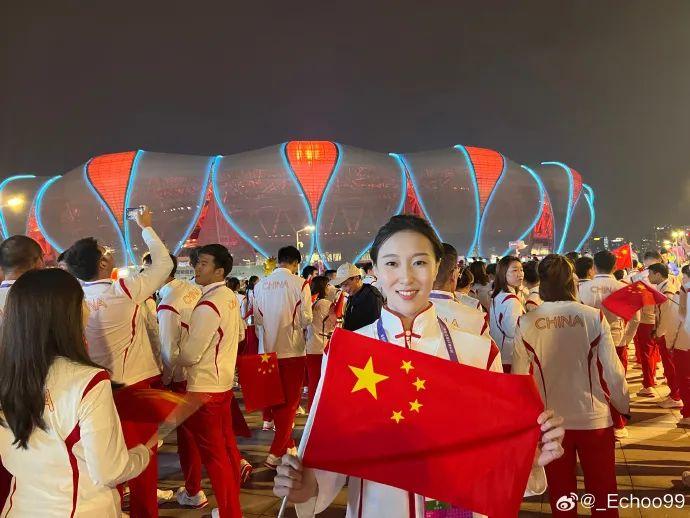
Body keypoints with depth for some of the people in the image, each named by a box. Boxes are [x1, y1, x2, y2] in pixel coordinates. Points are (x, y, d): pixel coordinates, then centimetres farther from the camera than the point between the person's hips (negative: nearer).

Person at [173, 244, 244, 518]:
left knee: (213, 454, 2)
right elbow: (239, 334, 20)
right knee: (227, 446, 17)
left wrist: (166, 366, -4)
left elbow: (189, 354, -21)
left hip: (204, 388, -9)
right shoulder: (230, 297, 5)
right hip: (223, 381, 9)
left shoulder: (208, 305, -22)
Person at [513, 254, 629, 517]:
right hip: (593, 418, -1)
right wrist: (623, 404, 10)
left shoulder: (526, 323, -10)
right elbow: (612, 371, -8)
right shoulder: (593, 317, -12)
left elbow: (520, 377, -4)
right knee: (603, 492, 17)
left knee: (560, 491, 18)